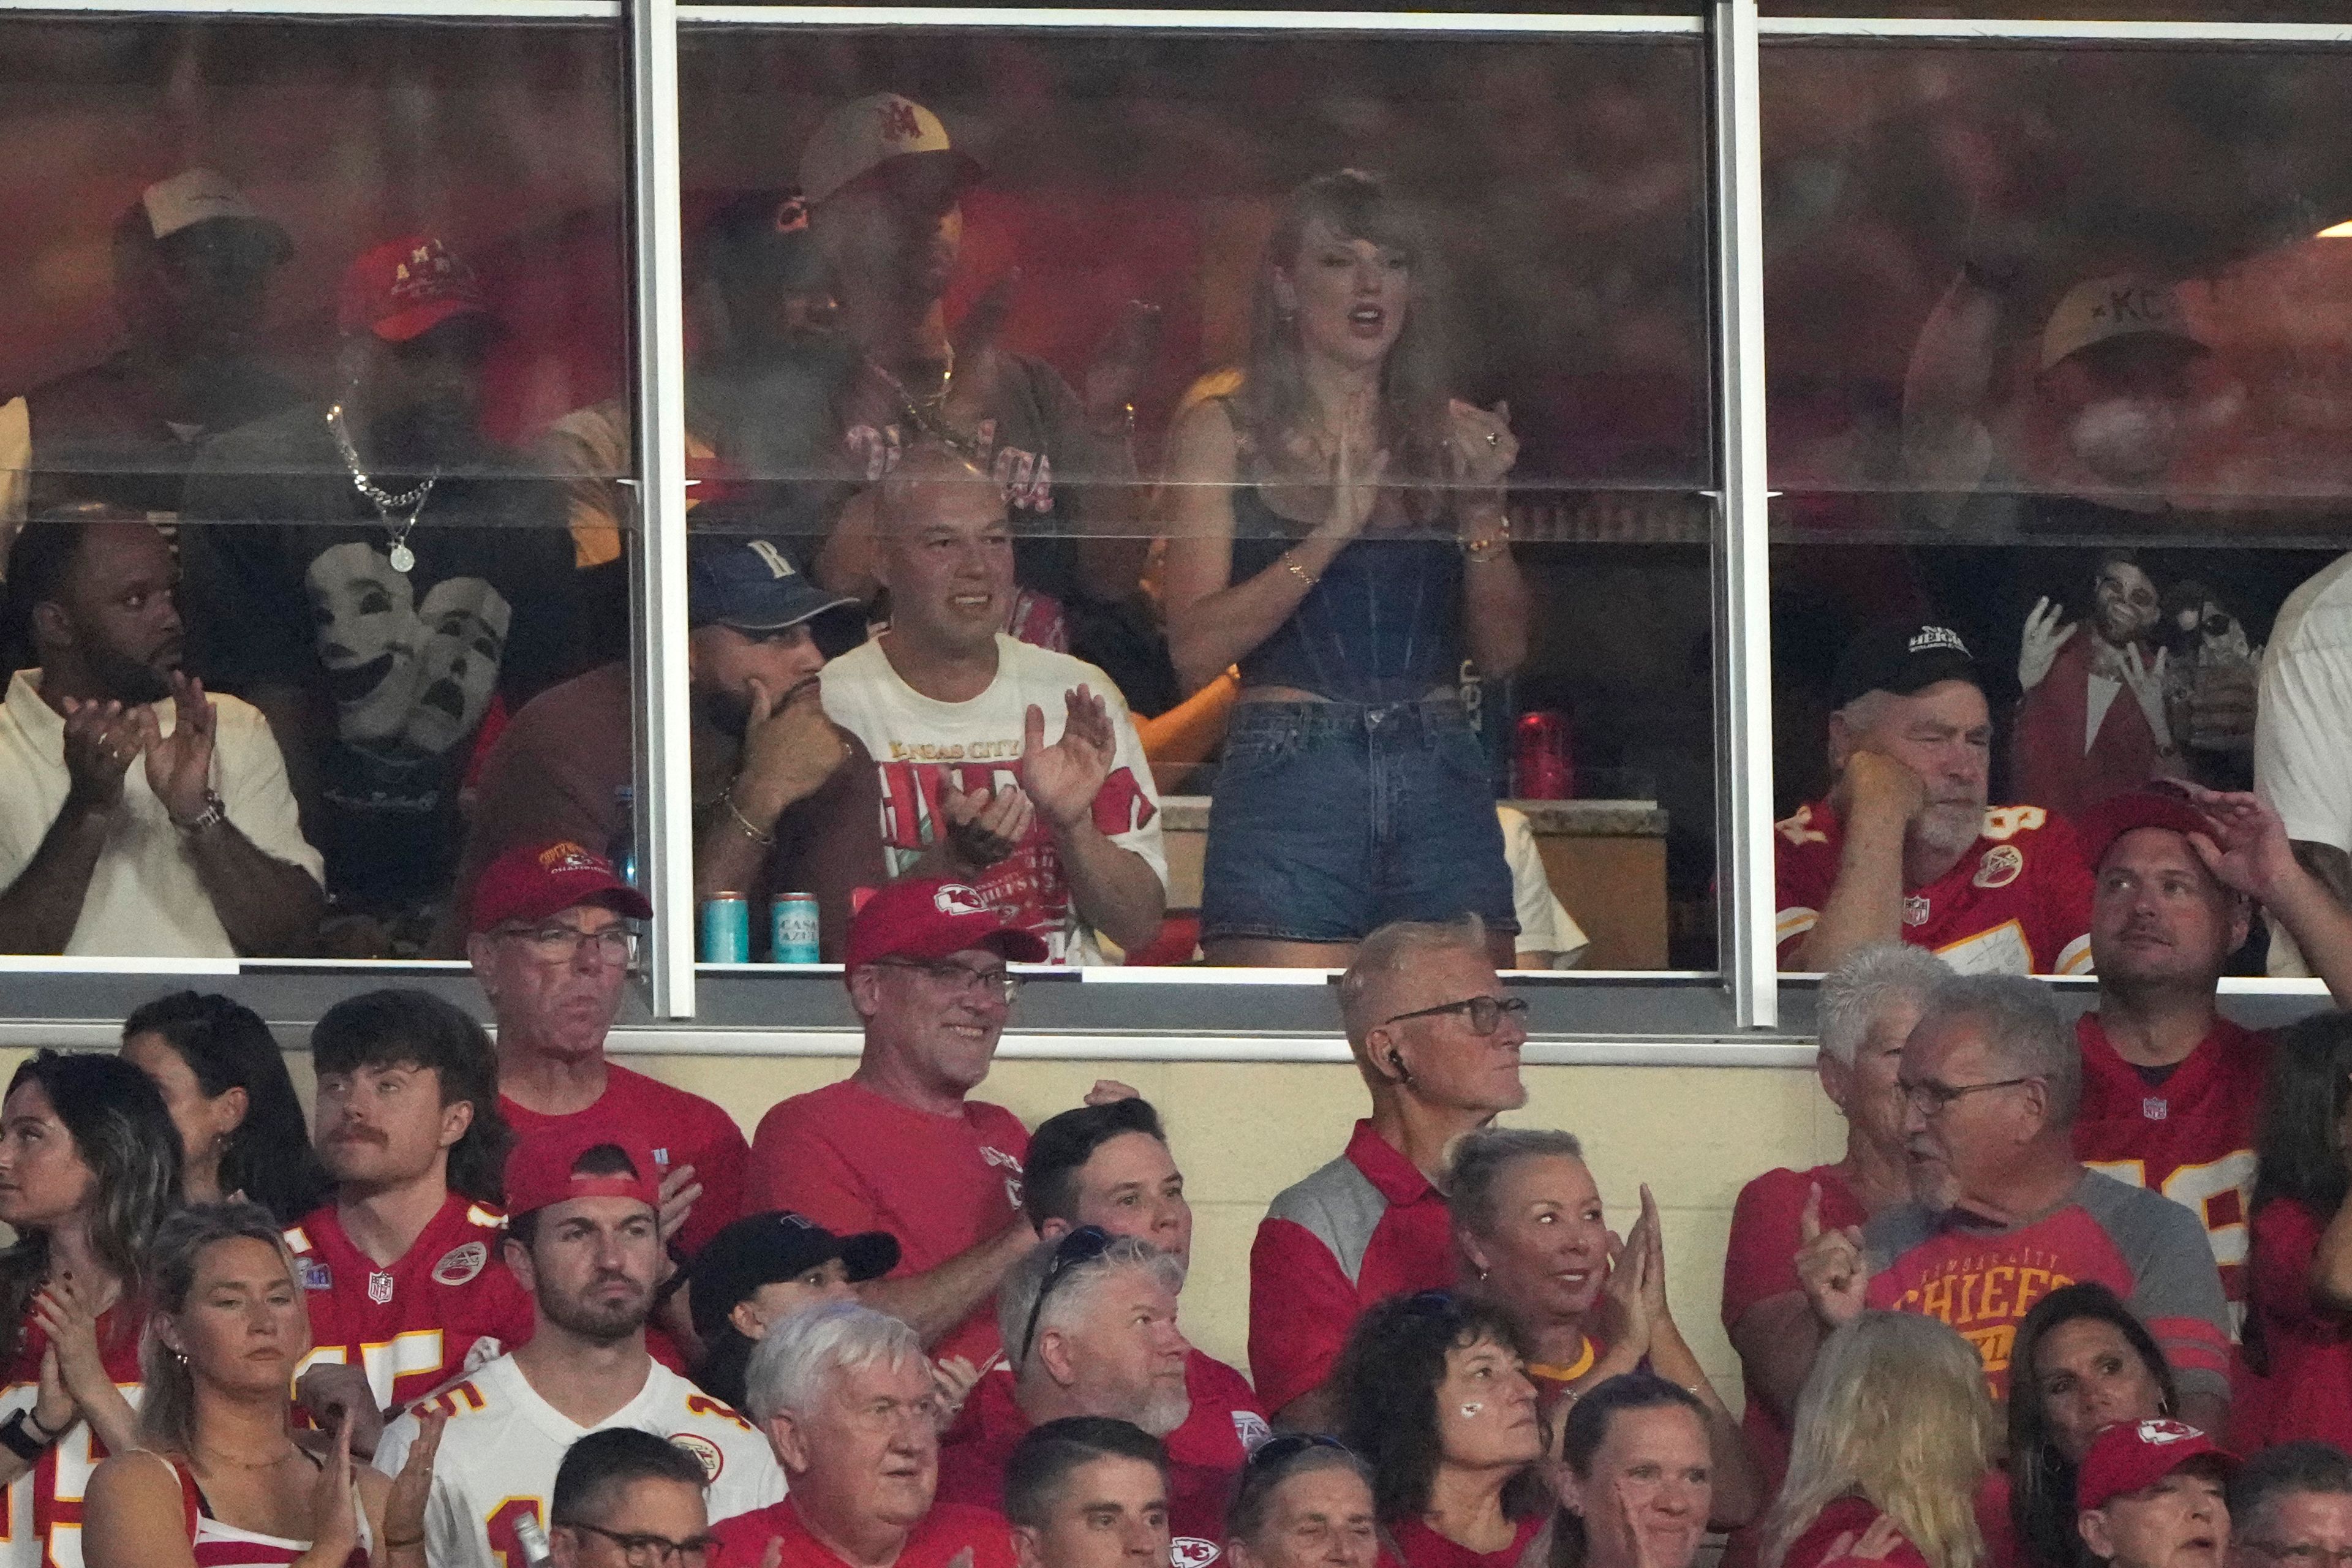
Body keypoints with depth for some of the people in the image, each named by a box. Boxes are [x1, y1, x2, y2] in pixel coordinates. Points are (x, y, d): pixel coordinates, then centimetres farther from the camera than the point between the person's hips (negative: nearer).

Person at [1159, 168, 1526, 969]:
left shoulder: (1452, 434, 13)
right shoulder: (1225, 430, 5)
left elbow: (1502, 653, 10)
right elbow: (1197, 649, -5)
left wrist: (1483, 508, -4)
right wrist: (1332, 532, -14)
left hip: (1443, 782, 3)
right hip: (1288, 782, -3)